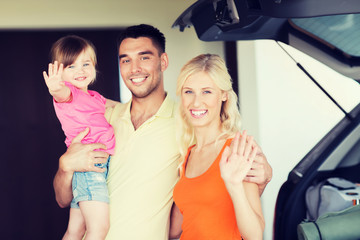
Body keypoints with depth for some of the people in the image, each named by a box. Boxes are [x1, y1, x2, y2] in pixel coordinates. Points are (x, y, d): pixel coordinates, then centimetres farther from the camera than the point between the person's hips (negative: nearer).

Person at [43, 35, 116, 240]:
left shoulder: (95, 97, 21)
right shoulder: (69, 92, -5)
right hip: (86, 164, -8)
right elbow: (63, 93, -32)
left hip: (102, 165, 8)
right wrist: (56, 88, -53)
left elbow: (114, 106, 44)